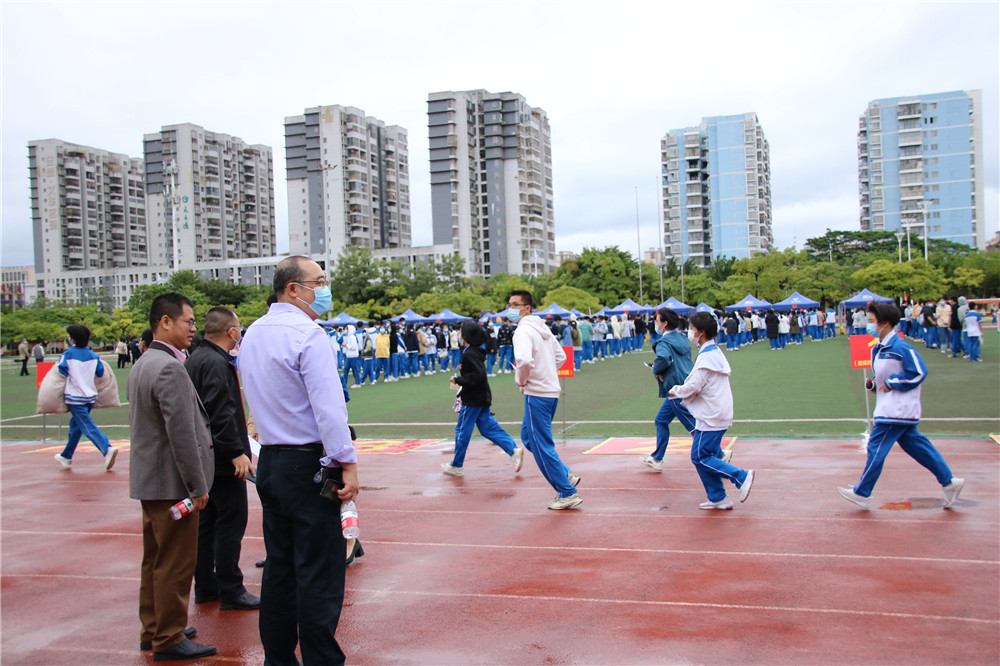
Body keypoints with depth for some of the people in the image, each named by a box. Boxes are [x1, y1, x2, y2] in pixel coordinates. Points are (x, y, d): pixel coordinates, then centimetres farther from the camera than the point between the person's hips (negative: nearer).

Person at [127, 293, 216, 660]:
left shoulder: (142, 364, 13)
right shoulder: (169, 368, -21)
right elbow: (181, 433, -24)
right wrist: (198, 486, -18)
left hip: (148, 478, 10)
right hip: (171, 482, -10)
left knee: (155, 559, 18)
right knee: (175, 563, 0)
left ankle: (153, 630, 29)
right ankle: (168, 639, 9)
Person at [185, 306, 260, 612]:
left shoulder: (196, 358, 13)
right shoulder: (216, 363, -19)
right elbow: (220, 414, -25)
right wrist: (236, 453, -23)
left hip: (204, 458, 11)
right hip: (223, 460, -11)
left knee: (206, 521, 15)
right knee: (232, 521, -3)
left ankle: (205, 587, 24)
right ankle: (230, 592, 3)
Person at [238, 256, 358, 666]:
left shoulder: (253, 334, 12)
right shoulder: (307, 334, -15)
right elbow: (328, 406, -20)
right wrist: (347, 464, -18)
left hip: (269, 462, 9)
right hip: (308, 465, -8)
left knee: (279, 567, 15)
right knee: (320, 574, -2)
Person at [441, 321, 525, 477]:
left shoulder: (469, 354, -19)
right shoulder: (475, 351, 11)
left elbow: (477, 375, -26)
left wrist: (458, 380, -19)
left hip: (473, 400, -10)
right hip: (482, 398, 10)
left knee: (462, 431, 2)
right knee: (488, 428, 11)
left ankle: (456, 466, 13)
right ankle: (514, 450, 1)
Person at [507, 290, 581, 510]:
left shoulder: (523, 331, -16)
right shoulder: (543, 327, 14)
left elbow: (524, 360, -34)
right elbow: (561, 356, 24)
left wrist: (520, 380, -14)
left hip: (537, 394, -9)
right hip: (551, 391, 9)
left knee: (542, 446, 0)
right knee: (528, 436, 21)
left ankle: (568, 493, 6)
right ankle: (567, 475, 20)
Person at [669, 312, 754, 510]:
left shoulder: (706, 357, -17)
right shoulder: (716, 351, 13)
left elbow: (693, 387, -19)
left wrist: (674, 391, -2)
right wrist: (684, 395, 11)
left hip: (710, 417, -10)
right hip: (719, 413, 10)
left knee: (700, 457, -5)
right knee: (708, 456, 13)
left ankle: (741, 477, -5)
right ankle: (718, 498, 16)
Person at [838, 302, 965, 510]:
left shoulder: (900, 347, -19)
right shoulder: (878, 348, 11)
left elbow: (919, 372, -20)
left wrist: (891, 383, -17)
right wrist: (874, 384, 4)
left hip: (897, 409, -10)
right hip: (889, 407, 10)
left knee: (876, 448, -4)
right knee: (915, 444, 14)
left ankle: (861, 494, 4)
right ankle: (949, 482, 21)